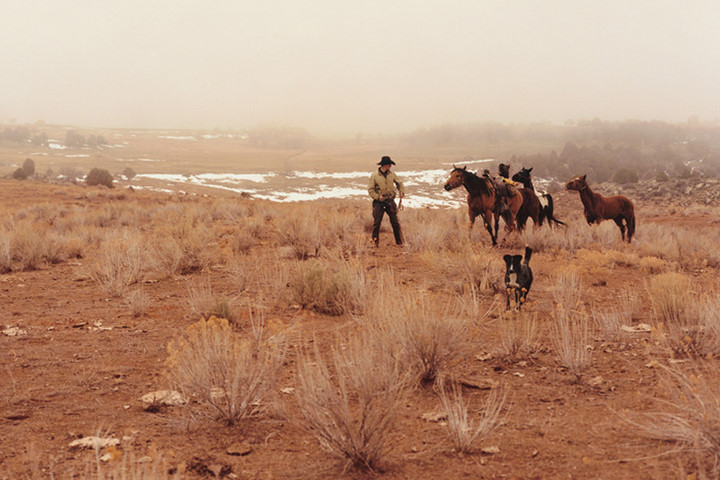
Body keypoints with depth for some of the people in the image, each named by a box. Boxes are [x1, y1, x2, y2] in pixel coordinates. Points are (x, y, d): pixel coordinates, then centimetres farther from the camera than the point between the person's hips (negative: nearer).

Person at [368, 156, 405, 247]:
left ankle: (399, 242, 7)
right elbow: (370, 189, -5)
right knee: (376, 222, 0)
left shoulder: (392, 174, 6)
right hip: (378, 202, -3)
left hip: (390, 202, 3)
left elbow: (400, 184, 18)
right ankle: (375, 242, 13)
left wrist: (401, 192, -1)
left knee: (395, 222, 0)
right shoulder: (374, 175, -5)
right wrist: (378, 197, -19)